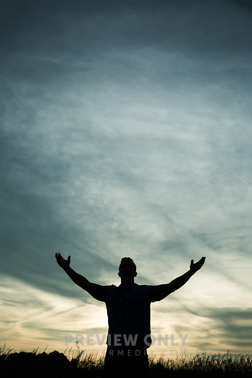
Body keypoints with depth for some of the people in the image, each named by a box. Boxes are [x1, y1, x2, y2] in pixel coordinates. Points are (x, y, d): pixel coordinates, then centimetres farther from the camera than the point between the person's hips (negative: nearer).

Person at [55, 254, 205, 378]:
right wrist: (67, 268, -8)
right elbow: (87, 285, 2)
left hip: (139, 354, 0)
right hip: (114, 354, 1)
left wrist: (191, 271, -10)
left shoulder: (146, 292, 9)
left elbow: (170, 287, 0)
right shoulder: (110, 292, 10)